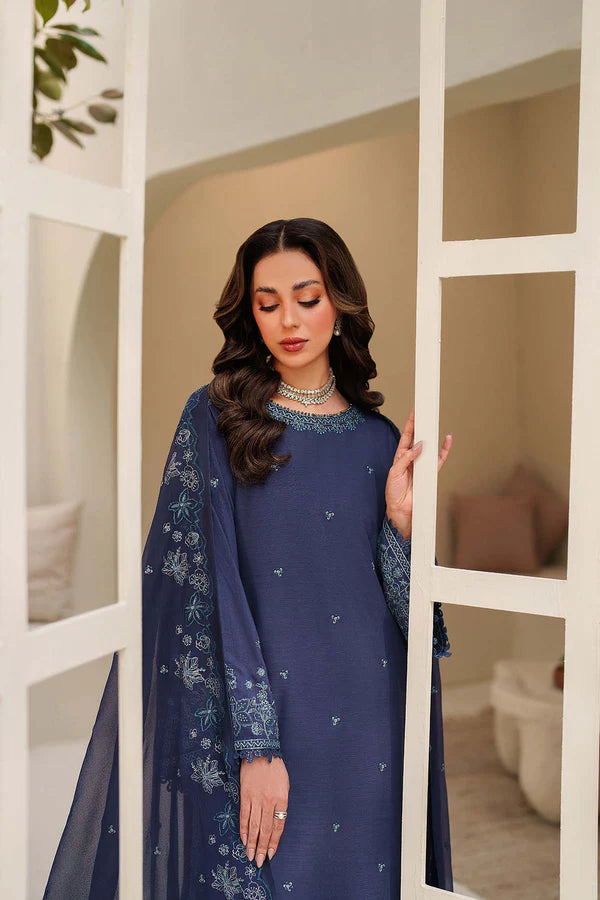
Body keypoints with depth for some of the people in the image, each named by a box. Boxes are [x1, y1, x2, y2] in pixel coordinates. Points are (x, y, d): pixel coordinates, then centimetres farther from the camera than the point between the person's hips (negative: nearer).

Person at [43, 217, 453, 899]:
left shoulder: (379, 439, 6)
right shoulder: (214, 416, -3)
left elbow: (409, 607, 7)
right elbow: (208, 581, -10)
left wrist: (400, 516, -10)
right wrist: (255, 743, -15)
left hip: (368, 722, 3)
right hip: (256, 713, -3)